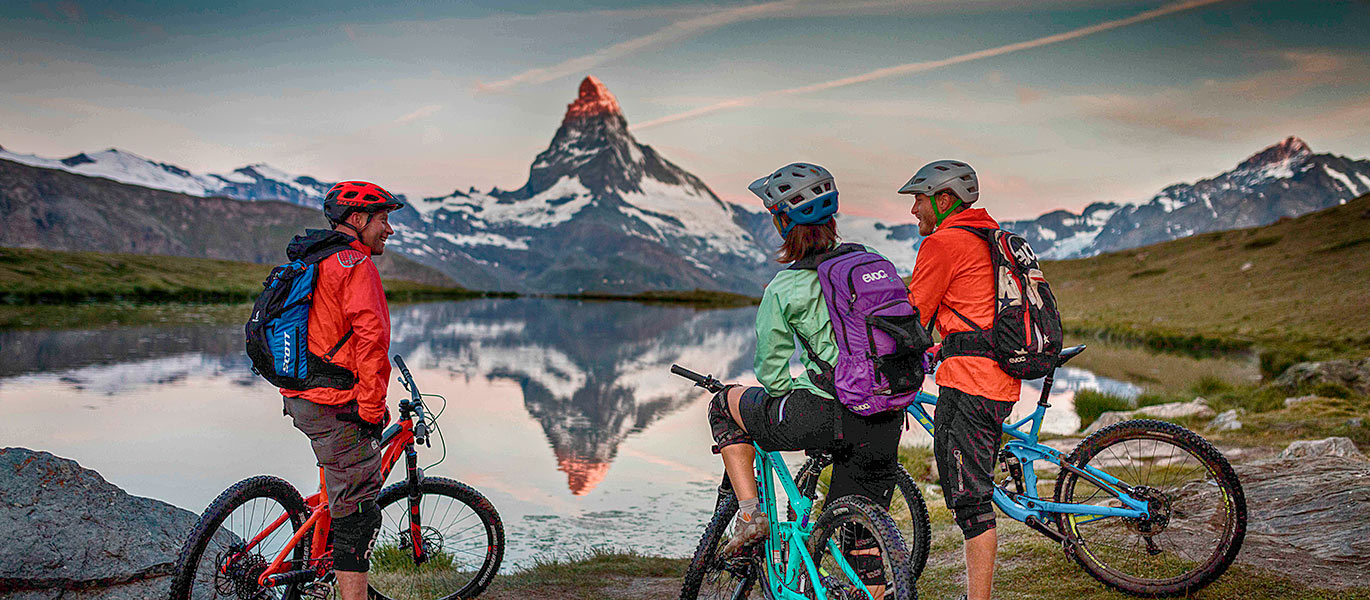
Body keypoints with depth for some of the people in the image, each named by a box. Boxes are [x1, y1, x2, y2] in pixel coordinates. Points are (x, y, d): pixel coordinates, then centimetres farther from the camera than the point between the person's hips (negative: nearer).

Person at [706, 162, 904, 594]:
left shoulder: (783, 290, -6)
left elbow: (773, 375, -2)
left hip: (823, 416, -5)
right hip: (885, 423, 5)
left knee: (725, 406, 20)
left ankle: (750, 515, 15)